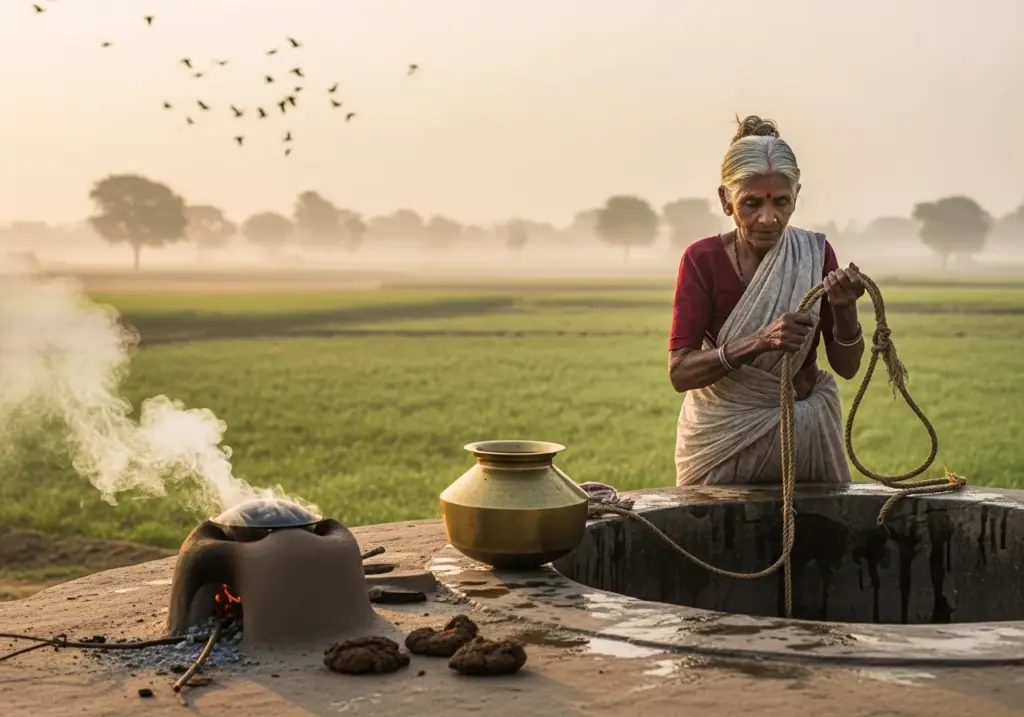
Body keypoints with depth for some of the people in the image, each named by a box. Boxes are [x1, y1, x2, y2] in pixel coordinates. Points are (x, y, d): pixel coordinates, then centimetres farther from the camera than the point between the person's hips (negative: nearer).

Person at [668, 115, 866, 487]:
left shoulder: (815, 254, -5)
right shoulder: (702, 260, -11)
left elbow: (847, 366, -4)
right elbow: (680, 372, -18)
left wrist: (845, 308, -23)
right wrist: (760, 341, -31)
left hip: (806, 434, 2)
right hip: (723, 439, -2)